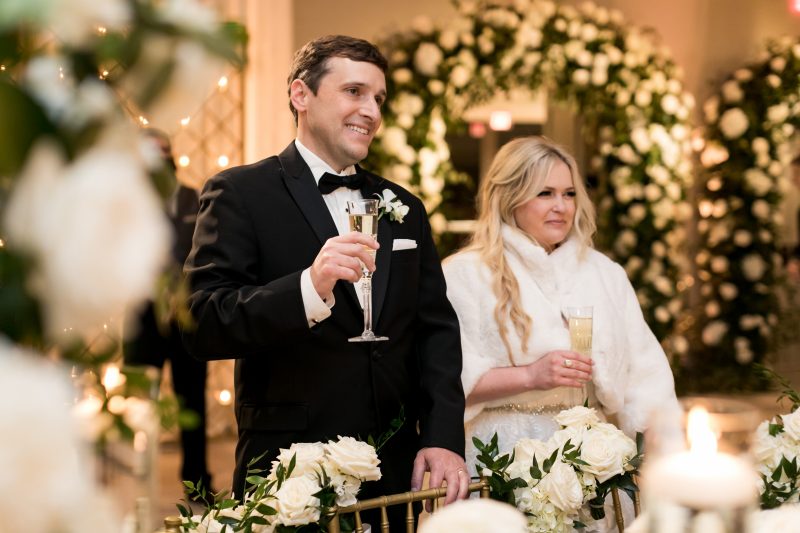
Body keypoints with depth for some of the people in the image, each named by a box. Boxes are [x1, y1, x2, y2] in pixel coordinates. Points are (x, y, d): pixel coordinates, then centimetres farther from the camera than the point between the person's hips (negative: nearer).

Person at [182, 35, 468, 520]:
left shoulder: (405, 208, 13)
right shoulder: (240, 193, -4)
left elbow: (436, 329, 10)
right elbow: (201, 325, -14)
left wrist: (444, 438, -4)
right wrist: (309, 287, -29)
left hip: (398, 474, 5)